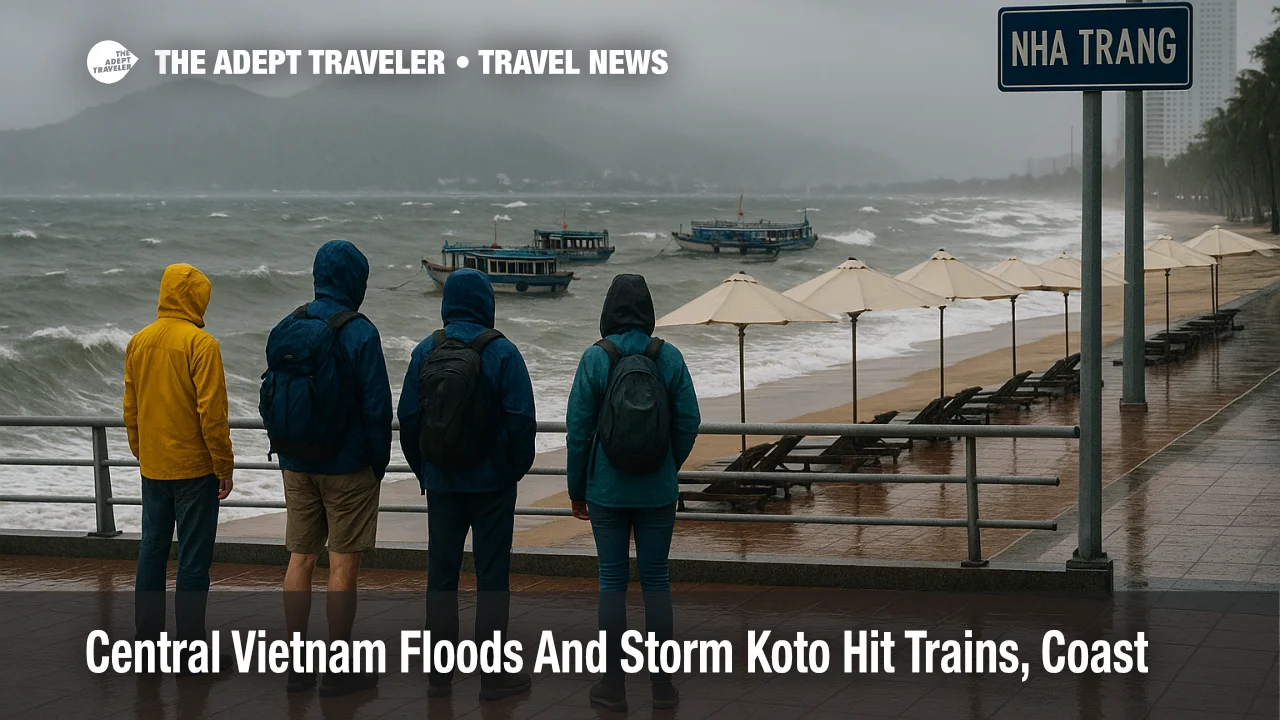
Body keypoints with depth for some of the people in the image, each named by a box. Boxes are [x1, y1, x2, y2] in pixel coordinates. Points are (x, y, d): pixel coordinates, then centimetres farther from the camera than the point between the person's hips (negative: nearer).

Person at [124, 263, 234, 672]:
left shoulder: (138, 343, 5)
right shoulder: (200, 344, -15)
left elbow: (130, 408, 12)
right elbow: (212, 412, -16)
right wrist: (224, 468, -9)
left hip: (153, 469, 6)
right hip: (193, 469, -6)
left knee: (152, 551, 13)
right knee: (193, 560, -2)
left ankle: (147, 638, 18)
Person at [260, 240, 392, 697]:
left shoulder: (286, 330, 4)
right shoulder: (358, 334, -14)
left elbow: (269, 399, 8)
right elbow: (377, 406, -14)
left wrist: (286, 452, 16)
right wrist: (379, 462, -2)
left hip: (297, 466, 6)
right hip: (347, 466, -5)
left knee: (300, 559, 10)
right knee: (343, 564, 0)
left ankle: (297, 667, 14)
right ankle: (339, 672, 4)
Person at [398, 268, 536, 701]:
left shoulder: (426, 352, -1)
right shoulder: (501, 353, -10)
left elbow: (408, 418, 3)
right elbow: (522, 419, -12)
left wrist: (423, 470, 14)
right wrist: (517, 467, 3)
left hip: (441, 482, 3)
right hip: (491, 482, -3)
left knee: (441, 575, 10)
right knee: (492, 575, 3)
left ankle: (439, 674, 13)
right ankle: (493, 675, 5)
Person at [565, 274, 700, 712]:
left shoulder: (595, 358, -9)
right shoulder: (669, 357, -5)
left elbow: (578, 428, -7)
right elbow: (689, 422, -1)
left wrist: (577, 489, 4)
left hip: (607, 490, -1)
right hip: (658, 491, 1)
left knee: (612, 581, 6)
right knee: (656, 580, 8)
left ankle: (614, 685, 10)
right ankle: (662, 684, 11)